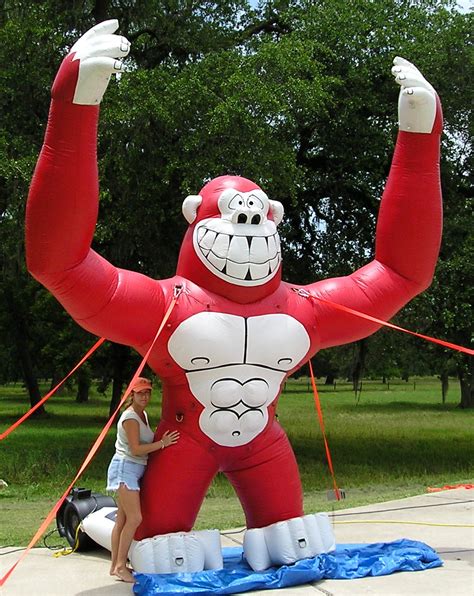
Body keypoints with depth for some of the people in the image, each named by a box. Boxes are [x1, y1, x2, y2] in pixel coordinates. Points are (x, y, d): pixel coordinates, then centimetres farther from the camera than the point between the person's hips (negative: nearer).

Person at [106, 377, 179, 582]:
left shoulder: (143, 415, 16)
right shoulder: (130, 417, -13)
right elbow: (135, 449, -18)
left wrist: (164, 440, 6)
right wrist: (162, 443, -16)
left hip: (134, 470, 10)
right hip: (125, 468, -10)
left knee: (122, 519, 9)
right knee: (134, 518, -15)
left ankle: (115, 565, 13)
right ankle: (121, 566, -10)